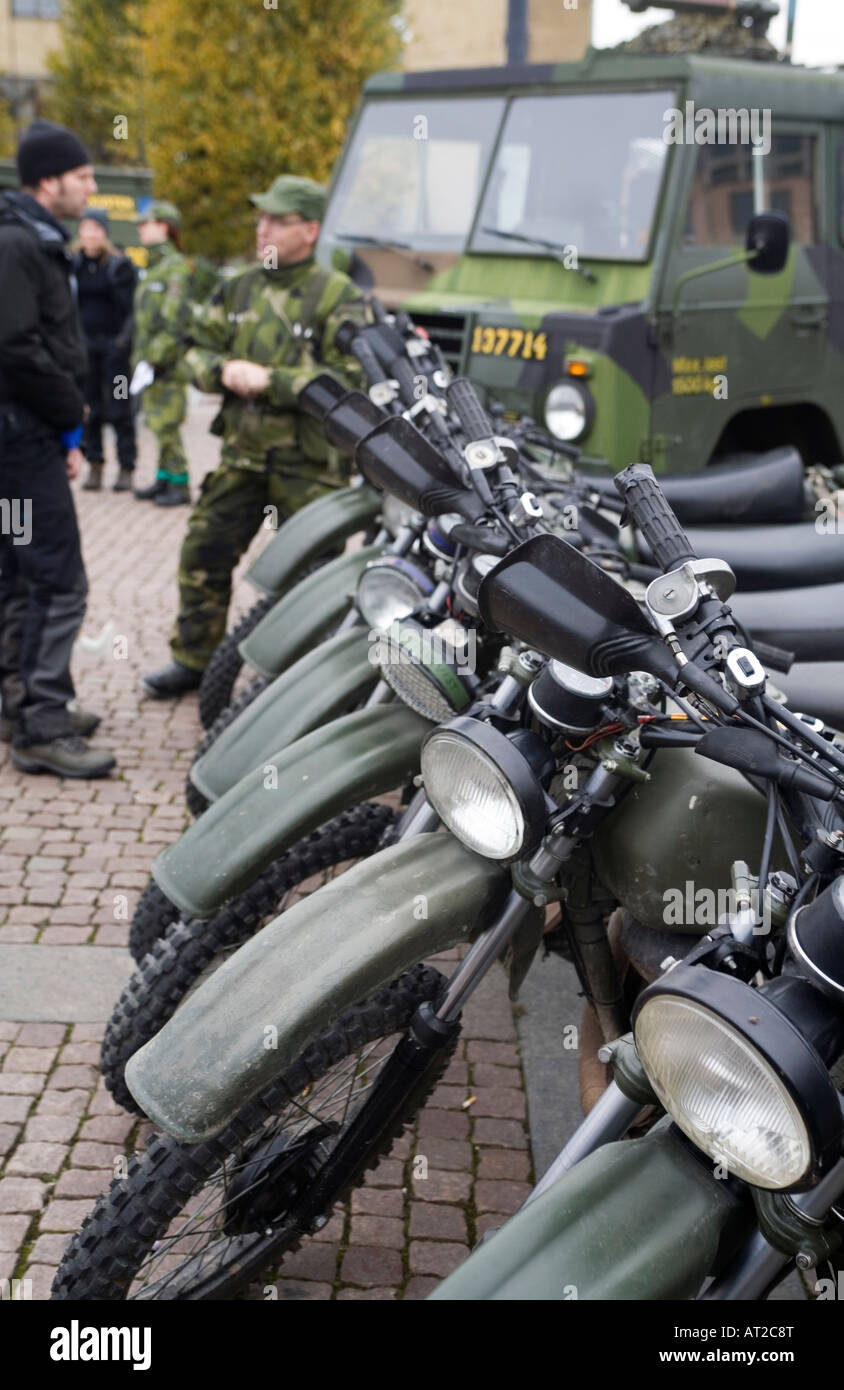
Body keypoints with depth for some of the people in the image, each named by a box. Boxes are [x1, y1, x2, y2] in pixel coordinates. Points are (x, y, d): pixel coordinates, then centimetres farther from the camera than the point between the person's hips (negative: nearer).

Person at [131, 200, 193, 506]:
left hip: (167, 361, -10)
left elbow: (176, 319, -19)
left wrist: (157, 357, -20)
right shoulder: (154, 268, 19)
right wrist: (139, 355, 19)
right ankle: (164, 480, 19)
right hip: (151, 358, 10)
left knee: (166, 423, -9)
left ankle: (179, 485, -3)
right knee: (158, 421, 12)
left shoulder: (176, 267, -11)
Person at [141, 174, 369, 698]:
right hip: (243, 452, 6)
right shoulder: (239, 289, 12)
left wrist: (270, 380, -21)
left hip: (308, 463, -6)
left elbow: (349, 380, -17)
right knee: (203, 554, 9)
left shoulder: (339, 296, -8)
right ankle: (194, 659, 25)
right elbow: (197, 347, 17)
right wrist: (224, 369, -7)